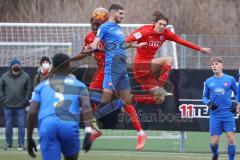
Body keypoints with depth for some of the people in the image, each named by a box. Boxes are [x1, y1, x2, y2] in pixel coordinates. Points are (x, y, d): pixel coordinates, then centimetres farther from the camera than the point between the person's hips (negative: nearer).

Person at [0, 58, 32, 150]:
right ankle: (8, 143, 17)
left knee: (21, 125, 0)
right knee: (8, 125, 7)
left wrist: (26, 100, -4)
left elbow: (29, 89, 3)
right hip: (8, 106, 1)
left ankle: (21, 144, 6)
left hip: (21, 106, -1)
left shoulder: (25, 76, -2)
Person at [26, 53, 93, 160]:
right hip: (70, 126, -1)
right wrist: (88, 133, -6)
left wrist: (29, 138, 20)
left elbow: (32, 113, 15)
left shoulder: (41, 86, 26)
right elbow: (86, 106, 3)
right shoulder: (78, 85, 22)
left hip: (46, 125, 1)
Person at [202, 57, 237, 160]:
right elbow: (204, 97, 14)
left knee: (231, 138, -10)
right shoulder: (208, 81, 6)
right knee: (214, 142, 1)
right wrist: (208, 103, -7)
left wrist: (236, 105, -4)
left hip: (228, 114, -1)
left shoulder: (230, 79, 1)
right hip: (215, 115, 1)